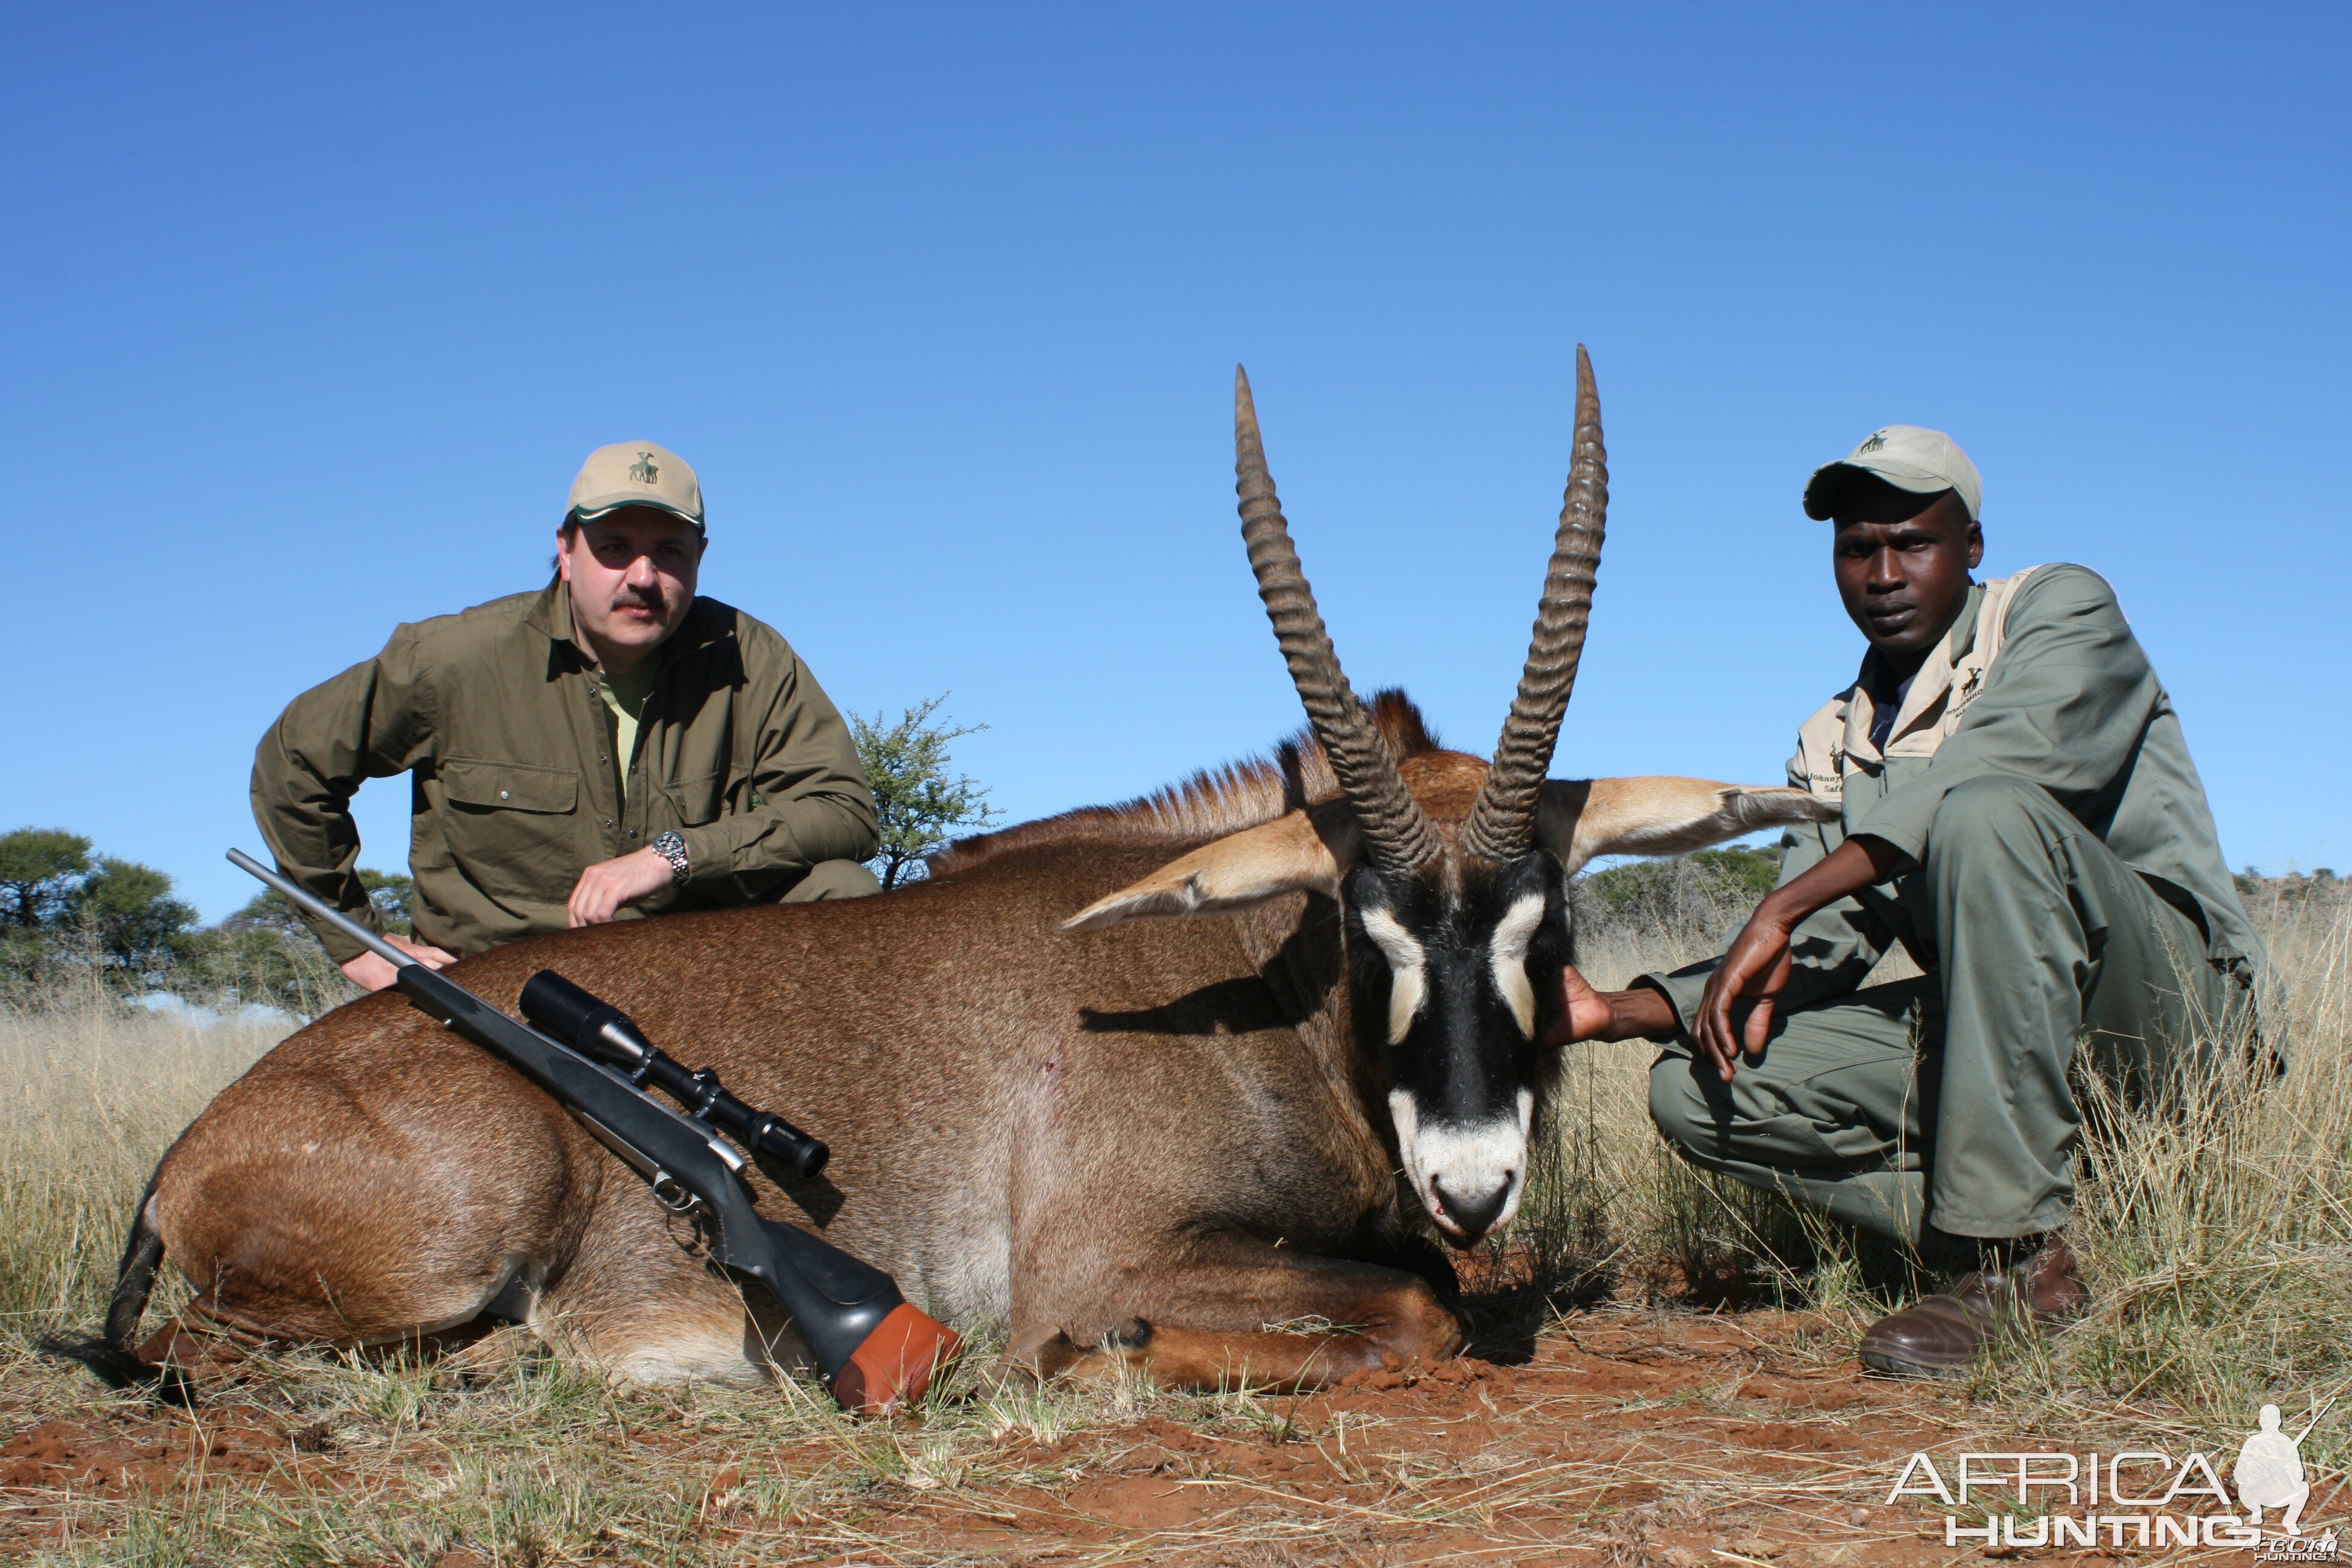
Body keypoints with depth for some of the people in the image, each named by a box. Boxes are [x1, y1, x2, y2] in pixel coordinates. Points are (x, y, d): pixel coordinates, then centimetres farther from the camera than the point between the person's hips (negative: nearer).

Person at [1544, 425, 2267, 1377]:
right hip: (2001, 1030, 6)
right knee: (1694, 1087, -12)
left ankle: (2019, 1253, -32)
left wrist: (1783, 907, -27)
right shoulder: (1834, 745, 15)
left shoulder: (2062, 607, -2)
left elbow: (2008, 760, -25)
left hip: (2173, 988, -5)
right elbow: (1816, 951, 3)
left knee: (1984, 811, -35)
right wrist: (1624, 1011, -14)